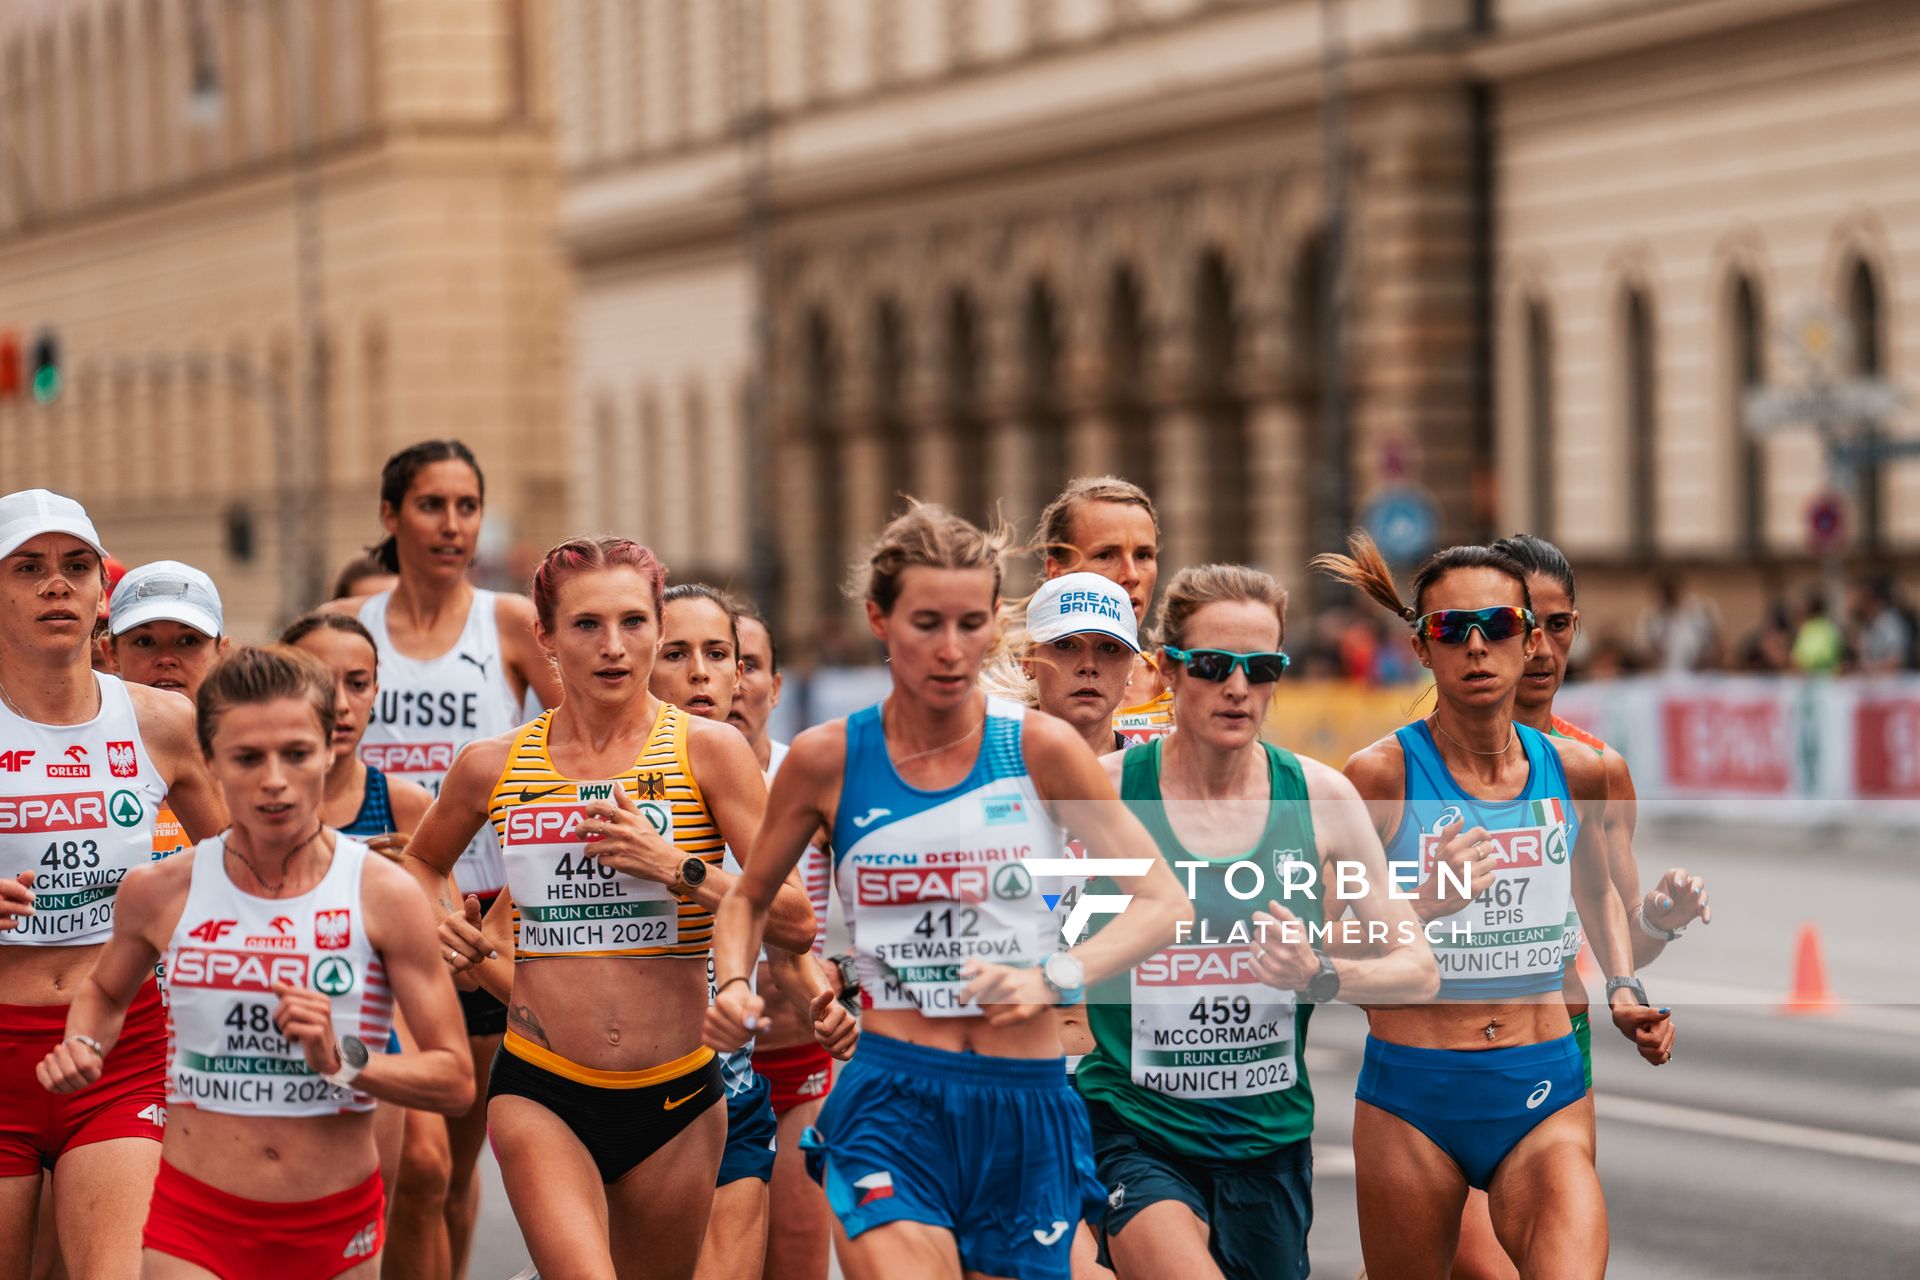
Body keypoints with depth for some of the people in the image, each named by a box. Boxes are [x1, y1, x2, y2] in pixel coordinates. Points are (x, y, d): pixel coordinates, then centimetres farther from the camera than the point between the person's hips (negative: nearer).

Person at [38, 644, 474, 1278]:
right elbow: (105, 991, 21)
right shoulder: (160, 892, -2)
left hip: (335, 1226, 0)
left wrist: (344, 1060, -19)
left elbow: (455, 1079, -5)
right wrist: (83, 1049, 1)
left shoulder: (385, 895, -7)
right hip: (192, 1221, 0)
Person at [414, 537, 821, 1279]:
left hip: (674, 1101, 1)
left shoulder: (706, 751, -2)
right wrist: (446, 924, 5)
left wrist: (677, 867, -17)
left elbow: (796, 922, -7)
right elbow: (423, 862, 25)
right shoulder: (492, 767, 3)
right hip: (540, 1091, -1)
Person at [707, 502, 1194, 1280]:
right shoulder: (828, 759, 1)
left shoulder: (1041, 749, -1)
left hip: (1028, 1105, 1)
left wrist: (1052, 979, -17)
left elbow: (1164, 904, -1)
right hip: (891, 1099, -1)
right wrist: (734, 986, -3)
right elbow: (749, 899, 17)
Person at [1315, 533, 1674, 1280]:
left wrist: (1624, 990, 13)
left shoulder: (1574, 771, 5)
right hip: (1412, 1095, -2)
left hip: (1546, 1096, 2)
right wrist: (1421, 906, -22)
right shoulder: (1383, 775, -7)